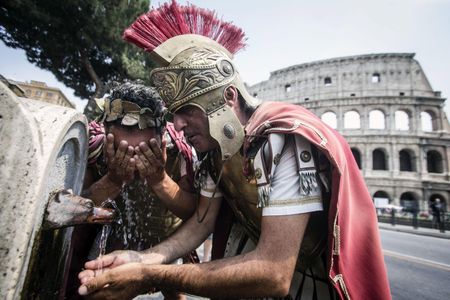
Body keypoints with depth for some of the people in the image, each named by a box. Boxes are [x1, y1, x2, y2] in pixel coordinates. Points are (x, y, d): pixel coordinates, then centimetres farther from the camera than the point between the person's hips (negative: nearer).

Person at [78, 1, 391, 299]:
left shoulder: (287, 140, -32)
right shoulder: (215, 145, -9)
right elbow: (203, 219, -4)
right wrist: (145, 259, -19)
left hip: (323, 274, -4)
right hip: (263, 248, 5)